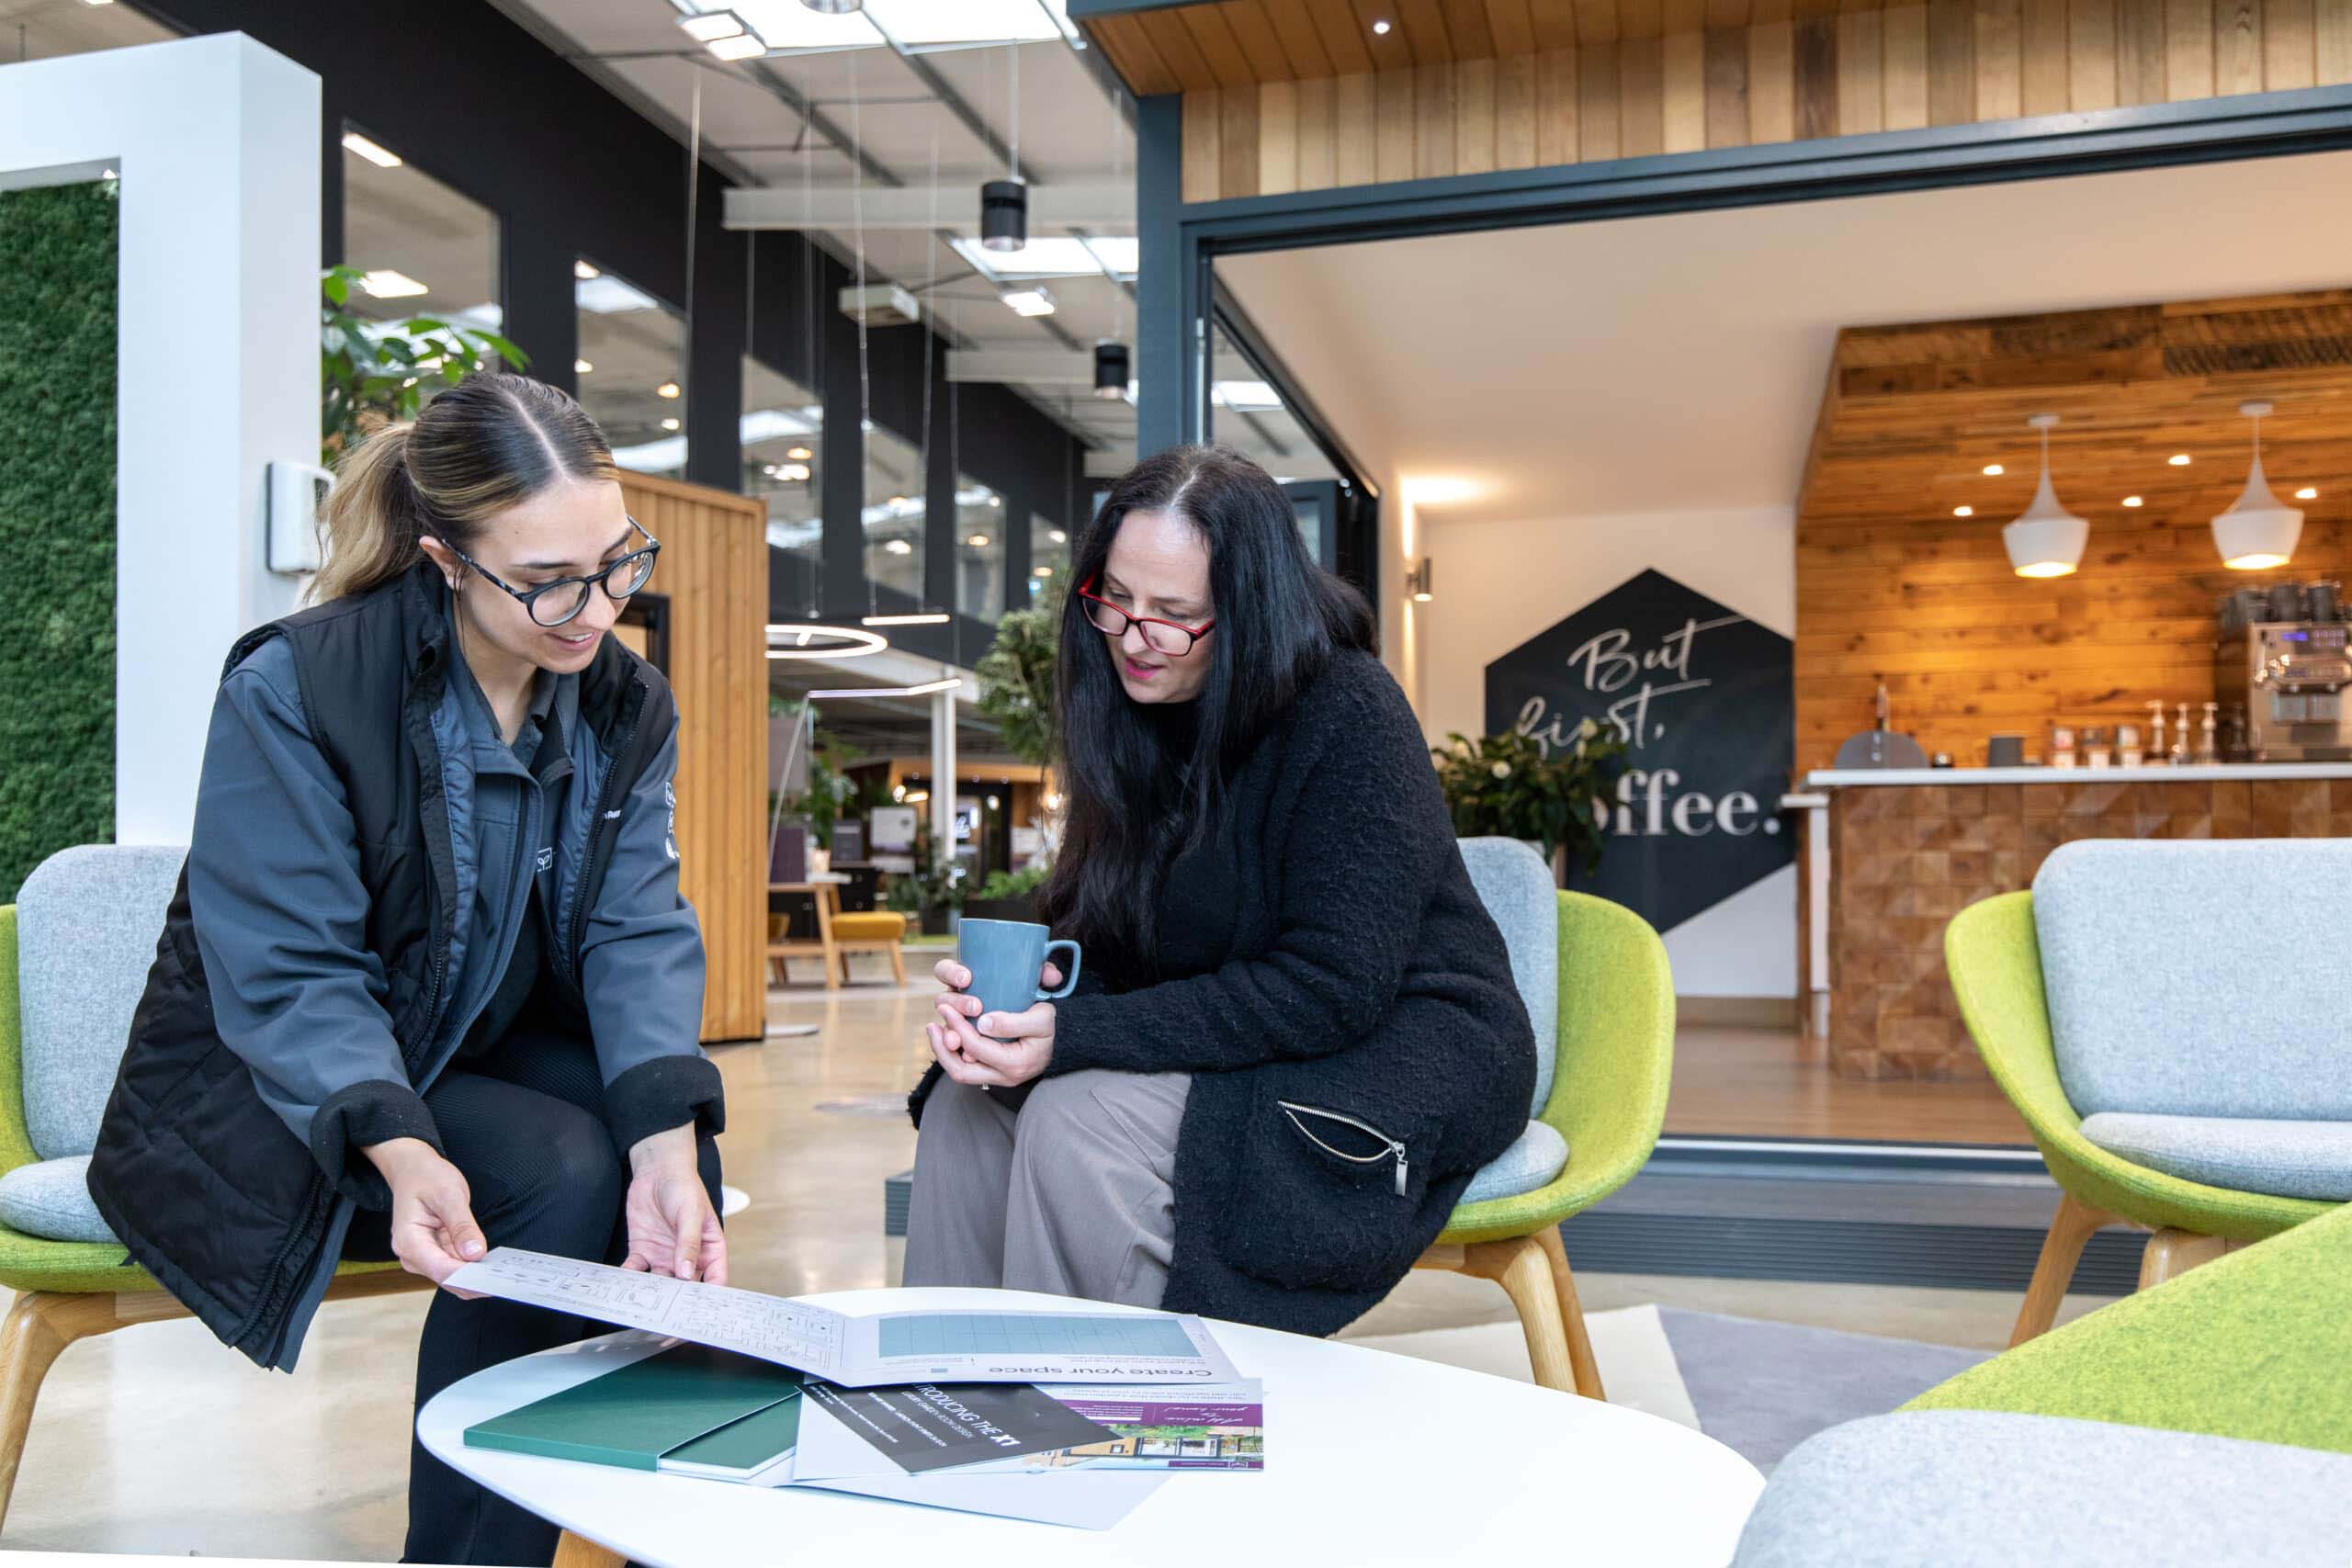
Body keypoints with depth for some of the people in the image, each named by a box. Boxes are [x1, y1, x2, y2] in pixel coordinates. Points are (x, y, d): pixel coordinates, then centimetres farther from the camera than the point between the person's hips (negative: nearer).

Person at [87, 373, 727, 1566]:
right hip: (267, 1092, -5)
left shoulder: (626, 708, -3)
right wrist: (400, 1149, -42)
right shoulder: (291, 688, -19)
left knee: (667, 1137, -24)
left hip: (476, 1062, 5)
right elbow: (288, 975, -23)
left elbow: (636, 930, -14)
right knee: (562, 1169, -29)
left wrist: (667, 1142, -32)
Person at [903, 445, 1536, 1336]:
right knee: (967, 1104, -6)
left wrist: (1075, 1037, -28)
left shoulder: (1348, 716, -20)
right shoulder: (1142, 717, 4)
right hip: (1236, 1043, 8)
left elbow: (1332, 990, -25)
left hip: (1396, 1060, -7)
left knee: (1082, 1120, -26)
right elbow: (1106, 938, 6)